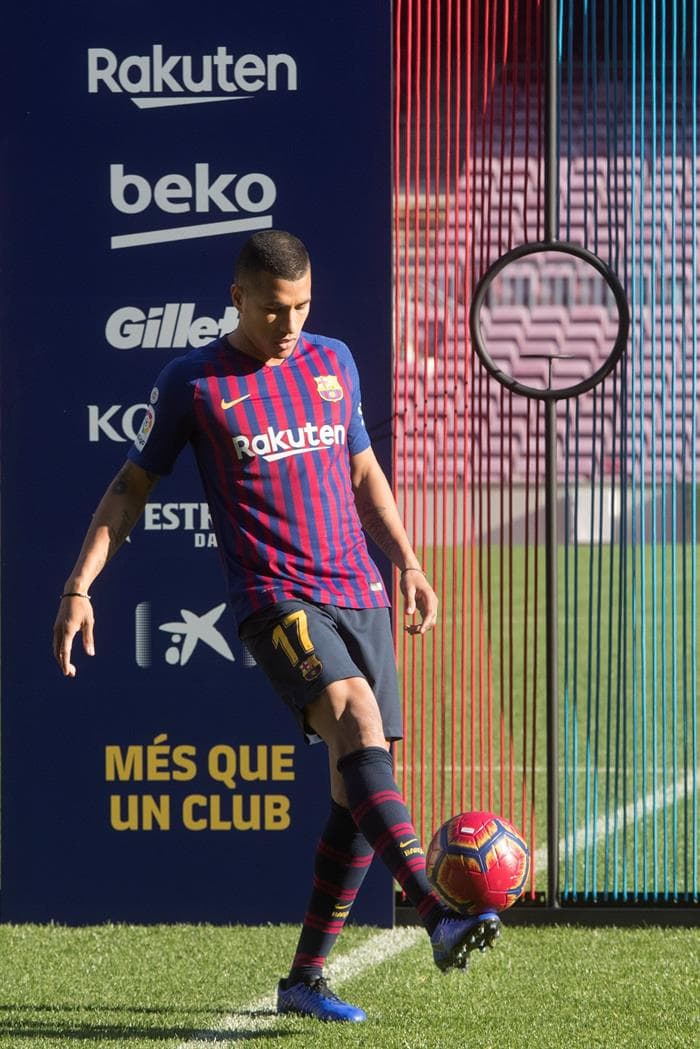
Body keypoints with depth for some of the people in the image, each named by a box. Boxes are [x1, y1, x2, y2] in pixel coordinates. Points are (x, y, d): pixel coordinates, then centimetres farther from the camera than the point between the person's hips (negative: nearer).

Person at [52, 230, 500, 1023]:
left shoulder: (333, 362, 14)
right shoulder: (191, 383, 1)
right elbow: (132, 487, 7)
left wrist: (406, 562, 20)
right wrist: (79, 586, -1)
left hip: (359, 595, 5)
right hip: (276, 599, -5)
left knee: (359, 789, -1)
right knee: (359, 724, -28)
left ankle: (305, 979, 8)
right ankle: (438, 920, -41)